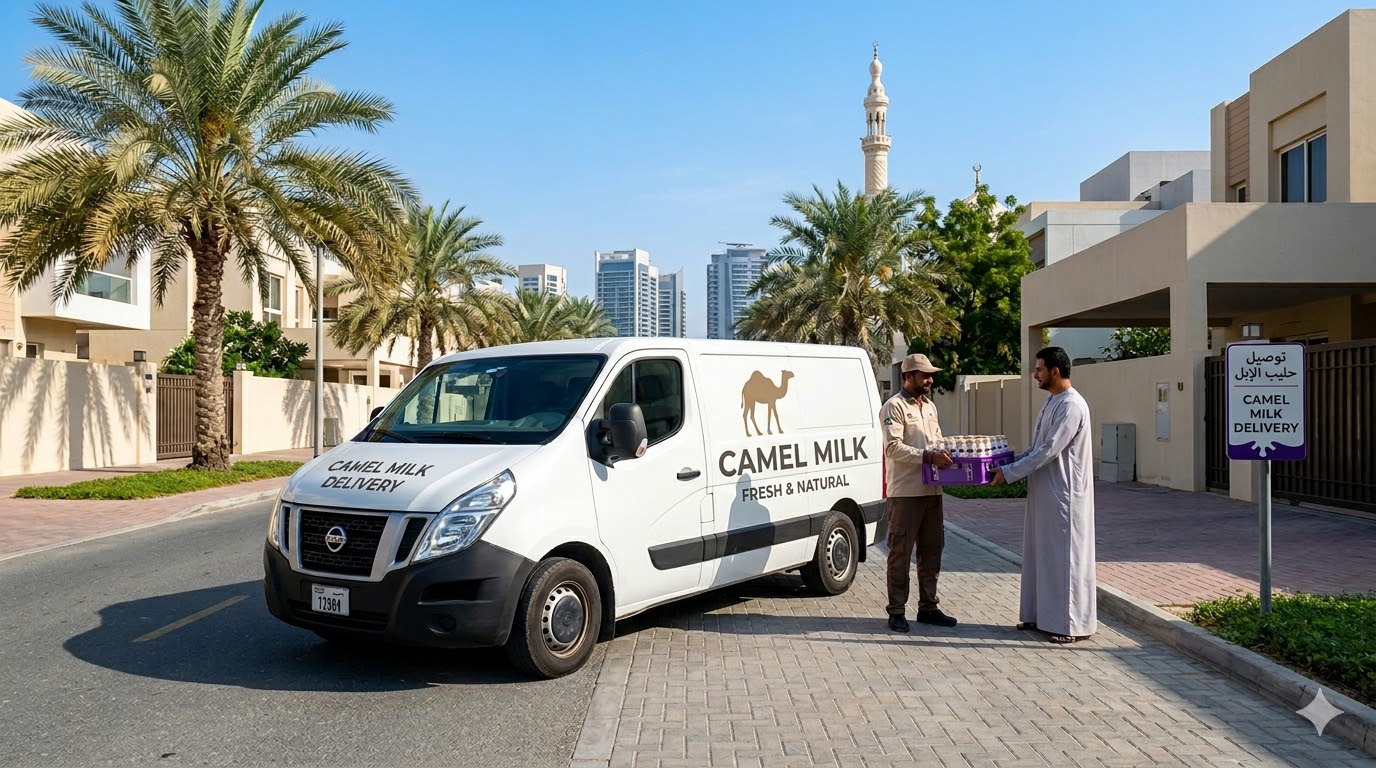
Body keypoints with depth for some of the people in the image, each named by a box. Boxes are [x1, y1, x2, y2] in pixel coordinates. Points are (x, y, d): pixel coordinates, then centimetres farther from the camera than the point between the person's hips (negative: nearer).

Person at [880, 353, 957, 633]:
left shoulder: (929, 406, 16)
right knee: (900, 553, 0)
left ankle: (928, 607, 24)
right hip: (905, 492, -8)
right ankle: (897, 611, 8)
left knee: (932, 551, 13)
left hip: (931, 491, 8)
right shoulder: (894, 407, -9)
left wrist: (947, 455, 3)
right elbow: (893, 447, -19)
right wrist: (929, 457, -28)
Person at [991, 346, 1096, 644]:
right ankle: (1040, 614, 24)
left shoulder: (1072, 405, -18)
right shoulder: (1052, 402, 14)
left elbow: (1048, 451, -22)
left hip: (1064, 494, -10)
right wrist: (1008, 464, 9)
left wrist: (1009, 473, -19)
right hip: (1044, 491, 10)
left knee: (1065, 556, -3)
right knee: (1039, 553, 14)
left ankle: (1073, 623, 6)